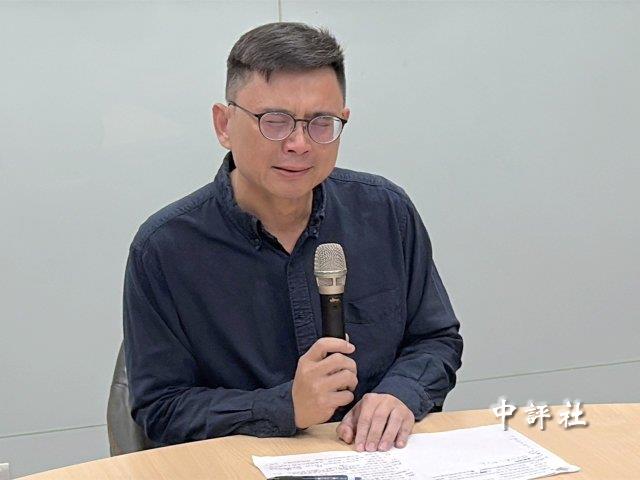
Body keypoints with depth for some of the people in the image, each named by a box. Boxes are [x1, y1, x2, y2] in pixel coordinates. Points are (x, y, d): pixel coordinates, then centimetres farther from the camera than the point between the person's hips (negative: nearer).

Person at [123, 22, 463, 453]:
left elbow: (438, 338, 10)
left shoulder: (387, 212, 1)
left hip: (383, 461, 3)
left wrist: (400, 396, -11)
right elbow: (160, 410, -7)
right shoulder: (162, 249, -9)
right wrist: (287, 407, -20)